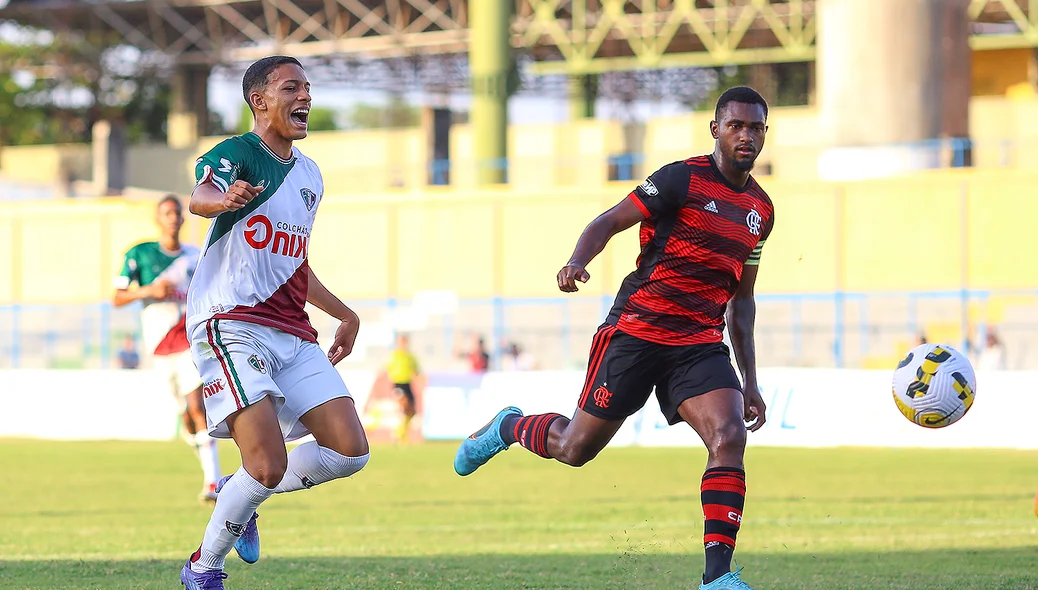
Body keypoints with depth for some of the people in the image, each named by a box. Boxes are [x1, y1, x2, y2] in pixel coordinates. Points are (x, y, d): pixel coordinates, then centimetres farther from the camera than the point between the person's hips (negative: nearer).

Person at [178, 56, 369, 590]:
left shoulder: (309, 175, 19)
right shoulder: (237, 154, -6)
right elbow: (200, 198, -30)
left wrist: (345, 315, 36)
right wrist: (225, 199, -53)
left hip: (291, 334, 8)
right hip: (231, 324, -7)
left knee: (350, 452, -5)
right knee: (269, 466, -20)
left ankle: (241, 494, 18)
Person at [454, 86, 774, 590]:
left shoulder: (761, 209, 12)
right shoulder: (682, 179, -8)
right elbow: (608, 223, -8)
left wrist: (749, 381, 19)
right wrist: (576, 263, -29)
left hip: (700, 346, 4)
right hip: (635, 332, -4)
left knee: (729, 437, -21)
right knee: (575, 449, 3)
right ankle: (508, 427, 37)